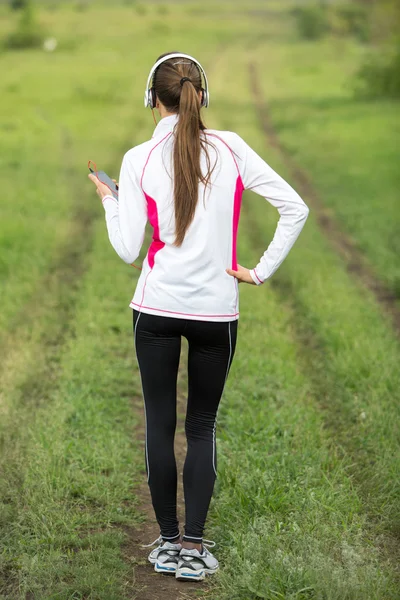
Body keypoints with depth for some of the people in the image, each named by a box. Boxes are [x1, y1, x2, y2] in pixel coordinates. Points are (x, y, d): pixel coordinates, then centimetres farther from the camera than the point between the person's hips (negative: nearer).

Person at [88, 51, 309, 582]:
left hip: (157, 309, -1)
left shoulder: (139, 160, -6)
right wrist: (261, 271, 0)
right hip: (217, 310, 1)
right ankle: (193, 546, 5)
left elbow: (128, 250, -6)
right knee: (202, 427, 11)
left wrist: (108, 200, 11)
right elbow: (295, 208, -6)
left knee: (160, 424, 11)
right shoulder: (231, 149, -3)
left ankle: (168, 541, 16)